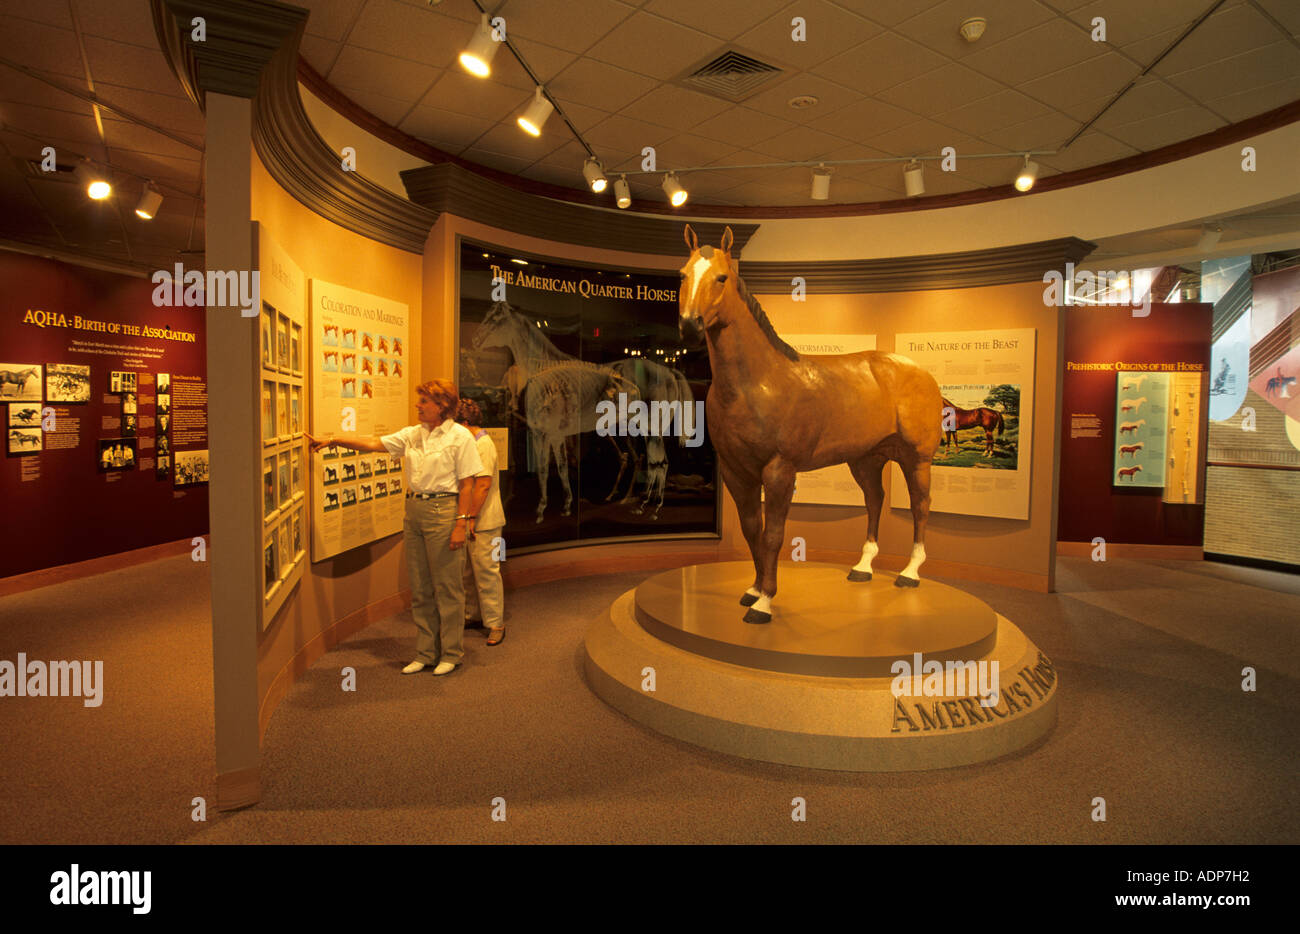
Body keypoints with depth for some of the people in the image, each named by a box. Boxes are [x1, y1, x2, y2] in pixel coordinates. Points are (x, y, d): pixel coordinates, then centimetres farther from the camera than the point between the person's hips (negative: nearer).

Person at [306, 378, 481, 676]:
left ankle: (451, 654, 15)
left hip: (443, 510, -7)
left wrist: (461, 524, -14)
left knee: (447, 587, 1)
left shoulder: (460, 436, -7)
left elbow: (467, 484, -9)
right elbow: (373, 444, 6)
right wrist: (332, 439, -4)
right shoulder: (413, 434, 12)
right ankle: (426, 653, 23)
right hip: (414, 509, 7)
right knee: (420, 588, 12)